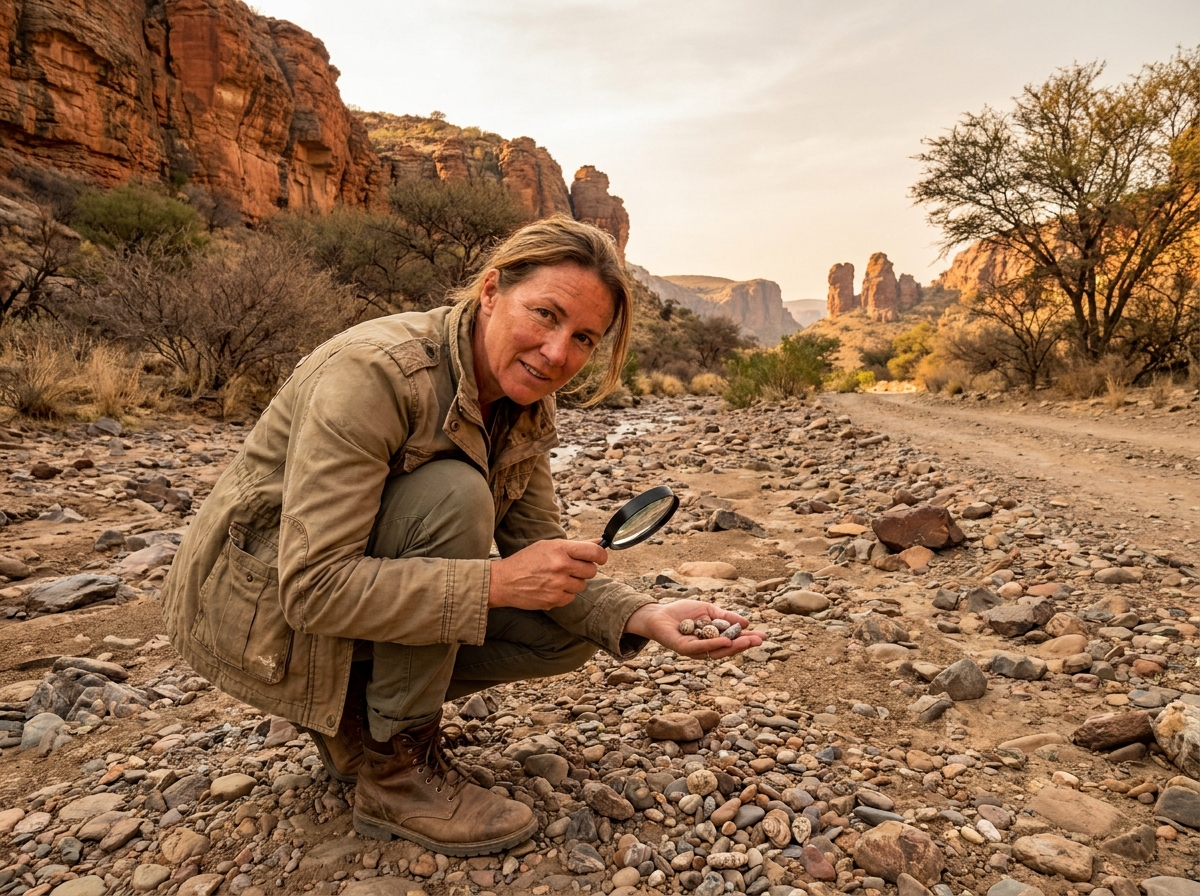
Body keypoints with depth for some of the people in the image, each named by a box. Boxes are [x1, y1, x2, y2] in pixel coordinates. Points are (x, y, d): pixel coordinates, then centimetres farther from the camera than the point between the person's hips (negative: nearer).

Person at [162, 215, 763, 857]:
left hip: (367, 588, 7)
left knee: (570, 632, -6)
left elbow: (543, 556, -6)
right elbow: (312, 588, -32)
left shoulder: (526, 407, -6)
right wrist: (496, 582, -36)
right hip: (263, 607, -6)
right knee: (454, 494, -31)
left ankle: (356, 715, 8)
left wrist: (643, 617, -22)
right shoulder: (374, 371, -29)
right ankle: (396, 768, -14)